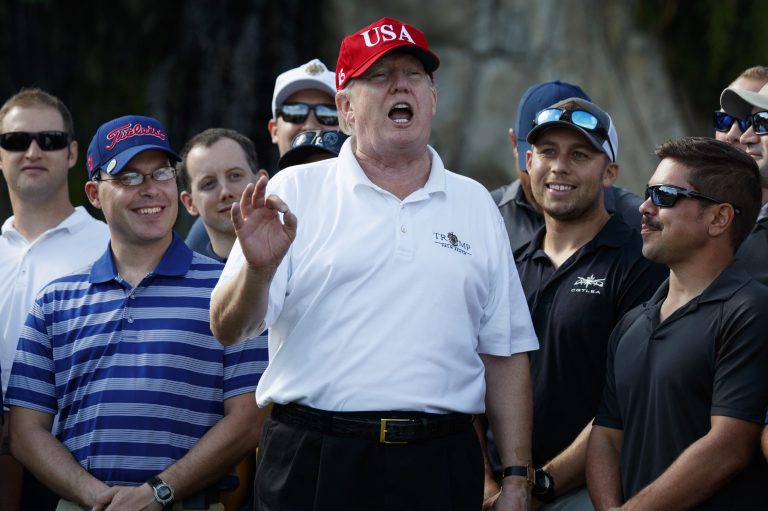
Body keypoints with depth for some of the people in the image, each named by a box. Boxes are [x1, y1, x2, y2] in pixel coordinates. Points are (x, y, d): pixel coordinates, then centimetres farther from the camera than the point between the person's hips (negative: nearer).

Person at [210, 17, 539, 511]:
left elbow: (504, 353, 12)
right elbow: (229, 330, -3)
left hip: (440, 468, 2)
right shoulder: (294, 192, 4)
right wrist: (258, 269, -22)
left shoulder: (475, 204, 12)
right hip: (312, 466, -2)